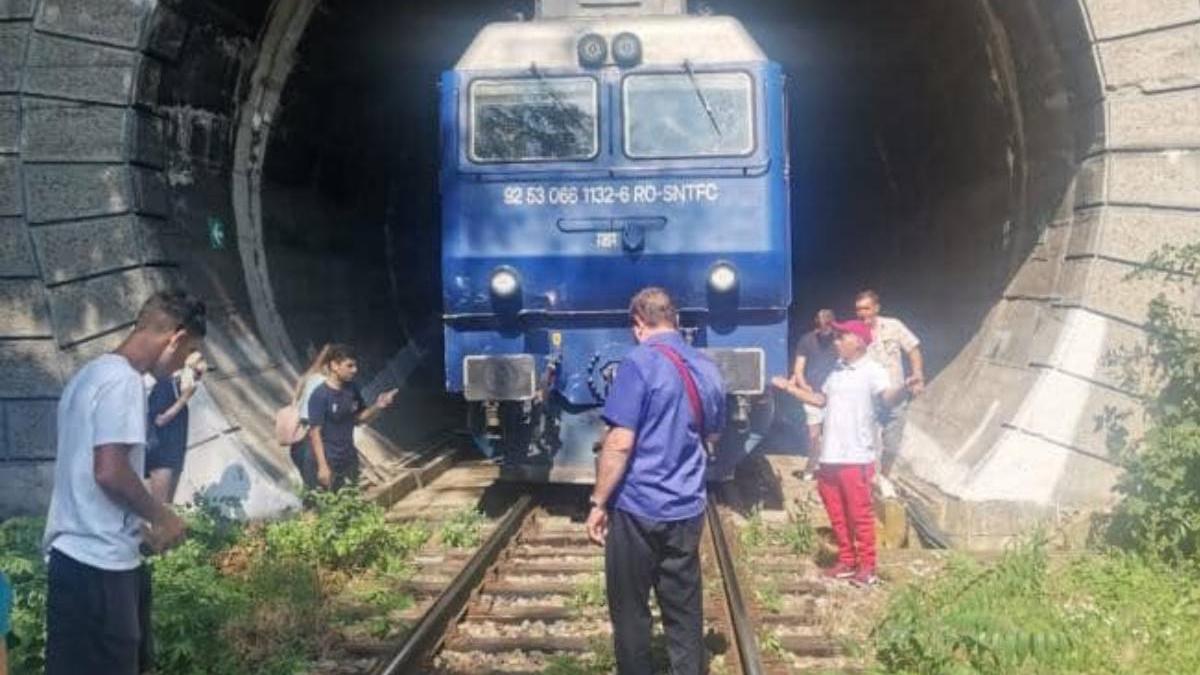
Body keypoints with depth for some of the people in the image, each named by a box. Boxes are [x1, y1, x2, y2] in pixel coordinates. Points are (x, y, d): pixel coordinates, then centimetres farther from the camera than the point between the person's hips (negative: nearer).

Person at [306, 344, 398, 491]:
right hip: (330, 463, -6)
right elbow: (315, 433, -19)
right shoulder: (319, 396, -20)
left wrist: (377, 406, -9)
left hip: (350, 460, 7)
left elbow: (360, 418, 11)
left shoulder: (352, 389, 0)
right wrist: (322, 466, -21)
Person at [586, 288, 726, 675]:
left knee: (630, 612, 8)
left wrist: (598, 503, -10)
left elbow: (620, 444, -18)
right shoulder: (707, 370, 7)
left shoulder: (640, 364, -14)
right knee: (684, 611, 12)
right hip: (687, 510, 6)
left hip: (637, 509, -6)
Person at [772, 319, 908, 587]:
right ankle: (847, 561, 27)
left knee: (860, 514, -1)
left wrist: (903, 389, -49)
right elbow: (820, 400, 29)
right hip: (830, 456, 8)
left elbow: (888, 399, -28)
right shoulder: (837, 370, 15)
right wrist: (790, 388, 31)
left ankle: (867, 567, 10)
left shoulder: (872, 371, -11)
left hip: (856, 457, -8)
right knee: (837, 514, 15)